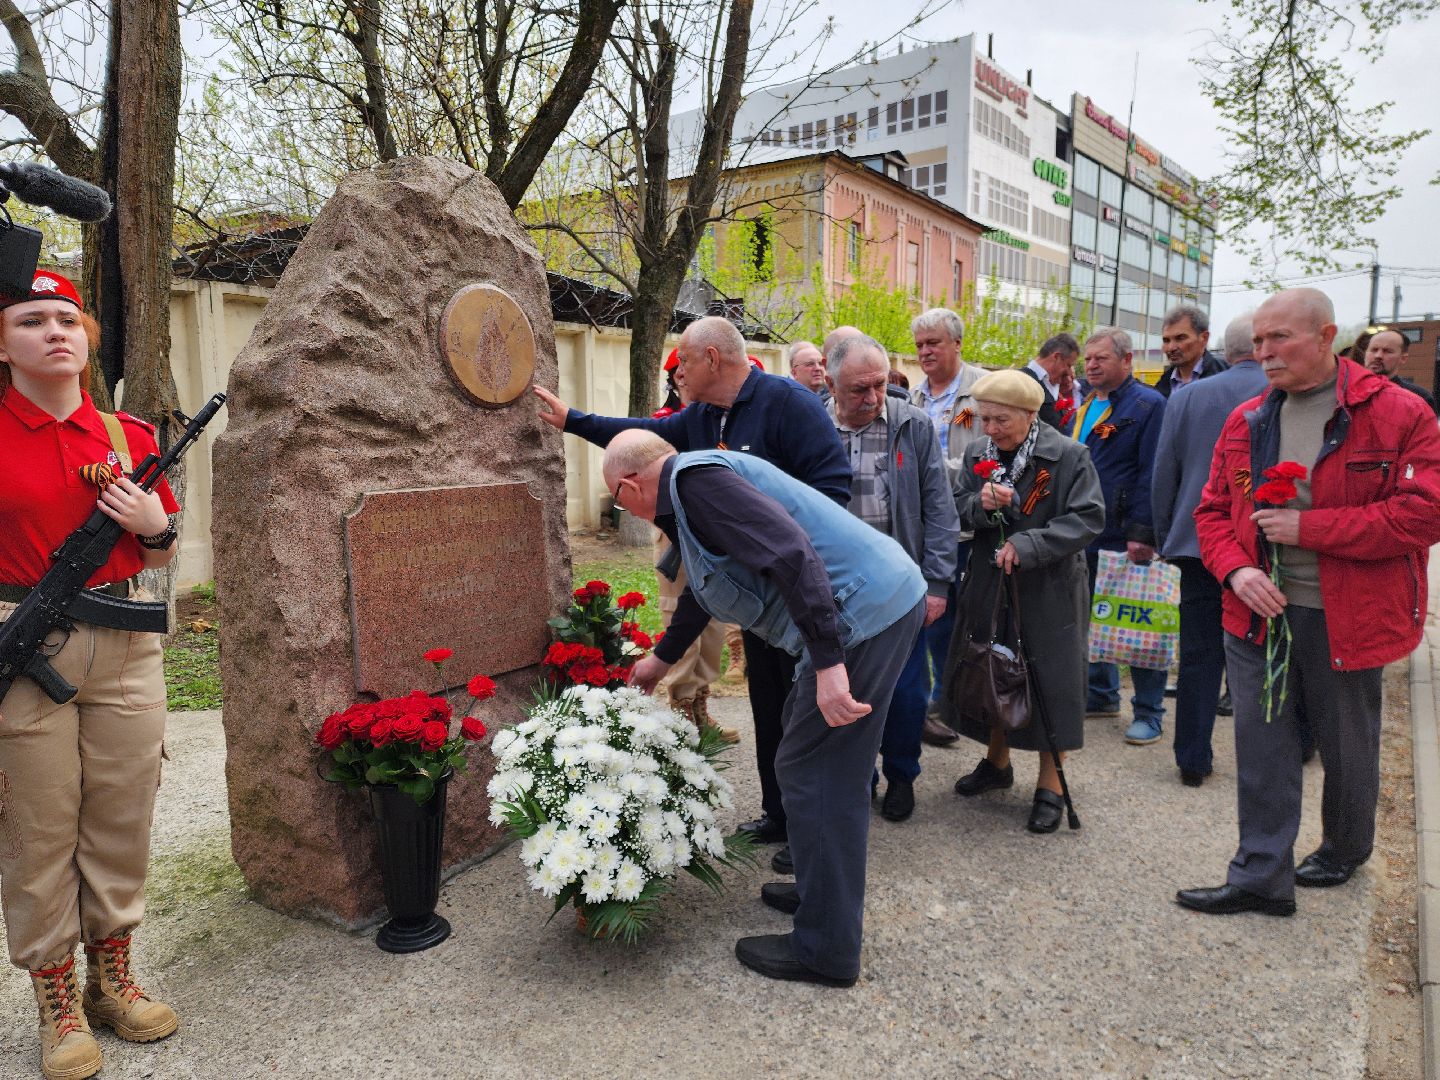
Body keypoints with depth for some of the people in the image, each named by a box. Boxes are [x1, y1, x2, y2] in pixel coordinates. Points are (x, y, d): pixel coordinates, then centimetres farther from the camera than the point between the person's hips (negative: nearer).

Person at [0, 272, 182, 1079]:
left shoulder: (130, 436, 7)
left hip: (125, 645, 3)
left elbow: (162, 556, 15)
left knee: (123, 816, 11)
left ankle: (113, 979, 30)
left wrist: (154, 524, -6)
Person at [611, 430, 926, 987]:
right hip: (886, 596, 11)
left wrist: (827, 664, -27)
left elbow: (793, 554, -26)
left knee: (814, 770, -2)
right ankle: (820, 890, 38)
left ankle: (825, 950, 13)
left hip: (865, 609, -11)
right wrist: (660, 657, 48)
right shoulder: (696, 483, 20)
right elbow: (704, 586, 36)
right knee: (802, 728, 22)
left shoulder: (694, 477, -13)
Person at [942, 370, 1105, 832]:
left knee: (1049, 680, 2)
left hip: (1050, 590, -5)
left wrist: (1027, 545, -24)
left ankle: (1050, 785, 18)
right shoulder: (977, 452, 3)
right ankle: (996, 761, 37)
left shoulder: (1069, 456, -12)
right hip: (989, 584, 5)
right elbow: (957, 507, 5)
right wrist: (981, 504, -18)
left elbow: (1088, 518, -16)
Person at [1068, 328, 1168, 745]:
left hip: (1125, 537, -8)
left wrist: (1142, 533, -21)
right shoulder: (1085, 407, 16)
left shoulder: (1148, 405, -8)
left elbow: (1152, 473, -15)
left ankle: (1149, 711, 10)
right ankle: (1101, 693, 29)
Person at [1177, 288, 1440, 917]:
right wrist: (1236, 569, -10)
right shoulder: (1246, 421, 4)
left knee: (1347, 748, 17)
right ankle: (1261, 877, 19)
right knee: (1261, 747, 7)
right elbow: (1213, 510, 8)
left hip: (1345, 619, -3)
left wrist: (1307, 527, -19)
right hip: (1259, 613, 3)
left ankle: (1344, 851, 43)